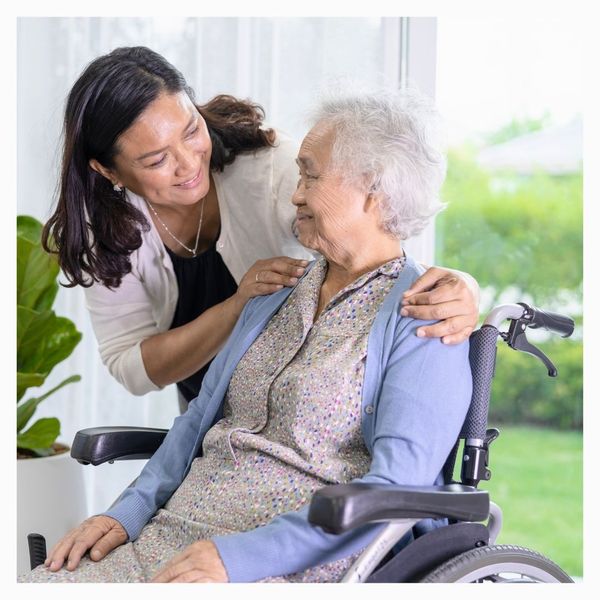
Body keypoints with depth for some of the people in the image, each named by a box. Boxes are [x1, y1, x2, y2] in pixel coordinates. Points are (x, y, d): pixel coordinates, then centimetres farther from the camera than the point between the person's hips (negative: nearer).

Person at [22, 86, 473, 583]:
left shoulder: (422, 322, -5)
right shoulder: (277, 293, 19)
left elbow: (394, 489, -15)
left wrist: (240, 557, -21)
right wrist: (131, 511, 6)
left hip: (293, 570, -7)